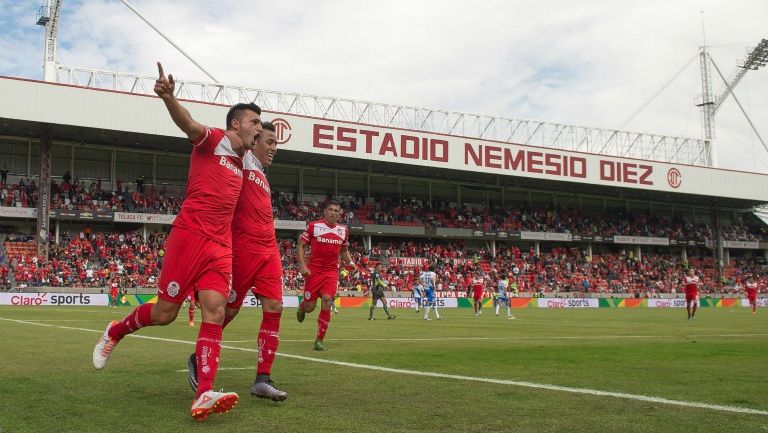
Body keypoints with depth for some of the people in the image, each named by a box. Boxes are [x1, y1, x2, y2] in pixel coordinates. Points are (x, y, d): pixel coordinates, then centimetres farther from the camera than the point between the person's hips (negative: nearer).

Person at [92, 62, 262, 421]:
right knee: (164, 313, 0)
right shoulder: (212, 140, 0)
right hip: (189, 236, -6)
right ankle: (114, 332, 31)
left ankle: (204, 396, -18)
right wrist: (168, 97, -44)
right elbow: (190, 126, -25)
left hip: (221, 247, 6)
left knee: (215, 313, -11)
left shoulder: (241, 160, 22)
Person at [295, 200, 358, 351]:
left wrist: (350, 262, 3)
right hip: (314, 270, -2)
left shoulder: (343, 230, 7)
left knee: (326, 301, -15)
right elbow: (300, 246, 0)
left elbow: (344, 251, 22)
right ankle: (302, 307, 40)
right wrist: (302, 265, -12)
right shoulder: (314, 226, -4)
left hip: (331, 272, 2)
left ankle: (319, 340, -4)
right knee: (310, 307, -1)